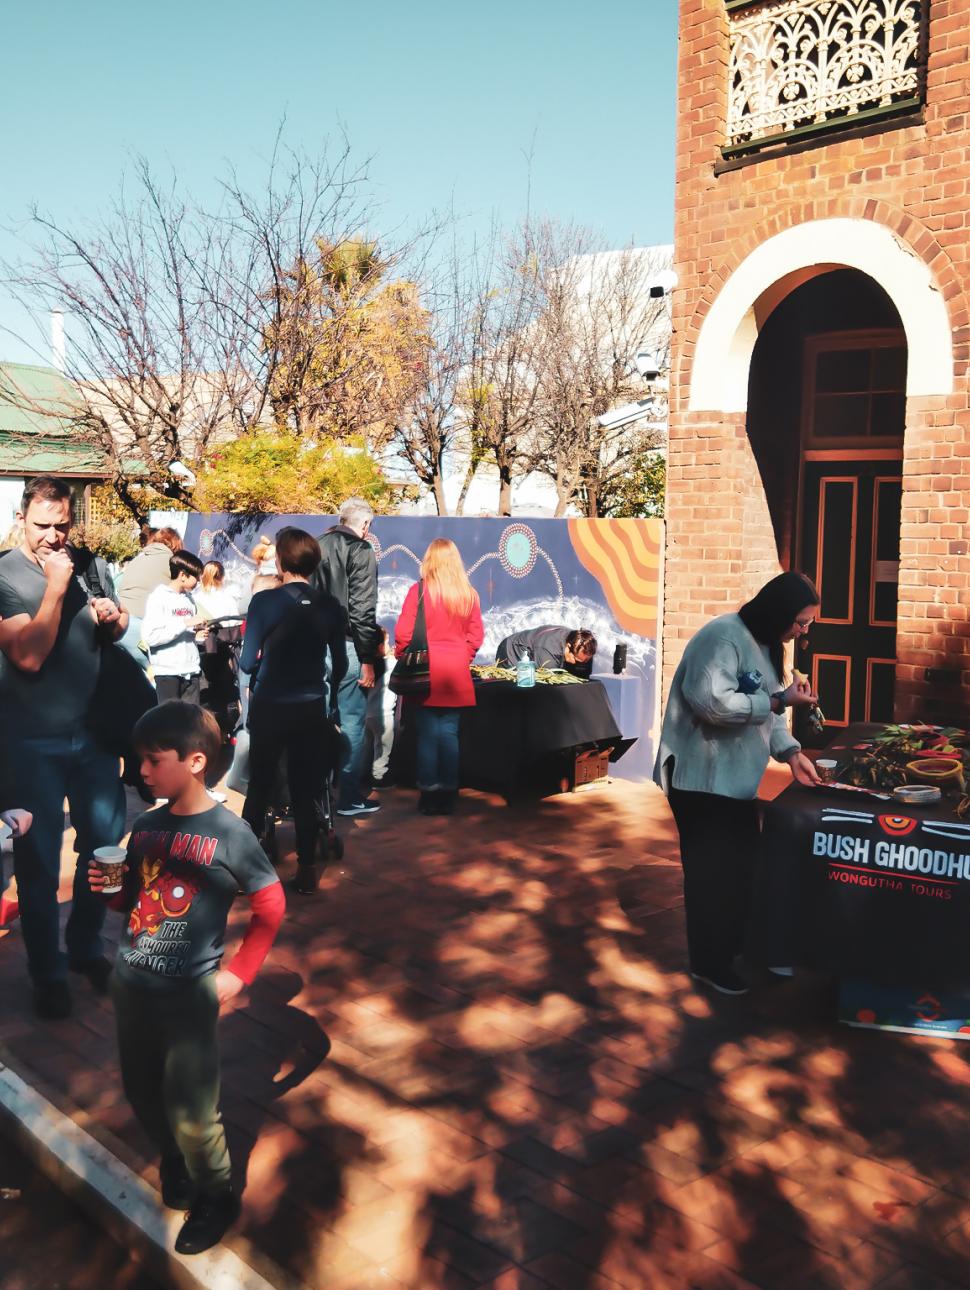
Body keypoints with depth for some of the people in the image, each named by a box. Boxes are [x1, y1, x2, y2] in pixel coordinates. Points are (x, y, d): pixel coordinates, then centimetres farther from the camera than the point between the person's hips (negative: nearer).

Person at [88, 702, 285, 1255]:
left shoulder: (229, 833, -14)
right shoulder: (145, 827, 2)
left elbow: (270, 908, -6)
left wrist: (238, 974, -9)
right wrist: (108, 890, -5)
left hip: (189, 993, -6)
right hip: (129, 984, 6)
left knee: (191, 1113, 2)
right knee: (143, 1094, 19)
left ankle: (216, 1197, 28)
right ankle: (175, 1164, 46)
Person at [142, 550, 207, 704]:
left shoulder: (189, 599, 15)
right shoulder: (158, 598, -6)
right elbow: (151, 636, -17)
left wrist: (197, 631, 0)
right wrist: (186, 623, -17)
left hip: (191, 672, 6)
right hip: (169, 673, -6)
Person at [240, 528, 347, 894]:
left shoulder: (264, 601, -12)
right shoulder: (330, 607, -3)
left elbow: (248, 662, -9)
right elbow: (340, 665, 5)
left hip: (269, 708, -2)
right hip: (311, 709, 2)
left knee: (260, 788, 11)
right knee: (306, 791, 10)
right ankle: (306, 870, 15)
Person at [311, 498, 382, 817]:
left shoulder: (319, 546, 12)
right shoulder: (360, 550, -8)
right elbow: (363, 609, -14)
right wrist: (367, 660, -12)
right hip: (345, 646, -7)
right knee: (352, 723, 2)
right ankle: (350, 798, 6)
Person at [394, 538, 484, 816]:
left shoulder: (419, 591, -8)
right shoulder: (469, 594, 2)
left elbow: (403, 634, -8)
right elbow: (476, 636, 5)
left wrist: (403, 660, 8)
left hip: (425, 672, -3)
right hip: (456, 675, 3)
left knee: (427, 734, 4)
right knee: (450, 734, 8)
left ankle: (429, 795, 8)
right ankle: (448, 795, 12)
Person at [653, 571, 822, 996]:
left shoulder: (765, 644, 13)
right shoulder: (724, 637, -21)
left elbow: (765, 709, 13)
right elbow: (712, 703, -31)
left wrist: (790, 752, -1)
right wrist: (780, 701, -27)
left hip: (736, 777, 10)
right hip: (702, 777, -10)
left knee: (741, 862, 17)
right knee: (711, 869, 0)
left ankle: (735, 944, 34)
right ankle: (708, 962, 14)